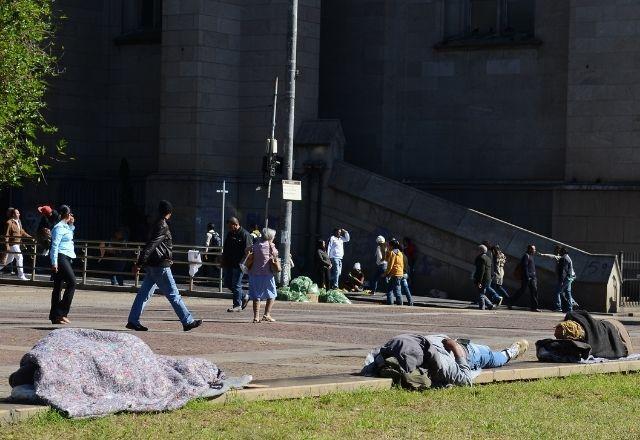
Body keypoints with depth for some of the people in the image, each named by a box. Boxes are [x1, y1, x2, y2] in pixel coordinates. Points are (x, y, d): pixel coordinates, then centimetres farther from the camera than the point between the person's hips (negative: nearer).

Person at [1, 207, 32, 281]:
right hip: (12, 244, -9)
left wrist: (29, 237, 12)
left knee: (9, 259, 17)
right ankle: (21, 275, -6)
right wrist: (7, 245, -19)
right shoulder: (9, 223, -14)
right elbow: (6, 235, -15)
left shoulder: (18, 222, 12)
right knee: (20, 258, -10)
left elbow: (22, 232, 21)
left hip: (17, 244, 9)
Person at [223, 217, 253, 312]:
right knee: (228, 282, 12)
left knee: (236, 284, -5)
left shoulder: (245, 235, -12)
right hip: (229, 264, 9)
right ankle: (244, 297, 27)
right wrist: (223, 261, 17)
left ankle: (237, 305, 4)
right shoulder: (229, 234, 13)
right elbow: (225, 249, 21)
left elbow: (248, 251, -16)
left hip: (238, 265, -9)